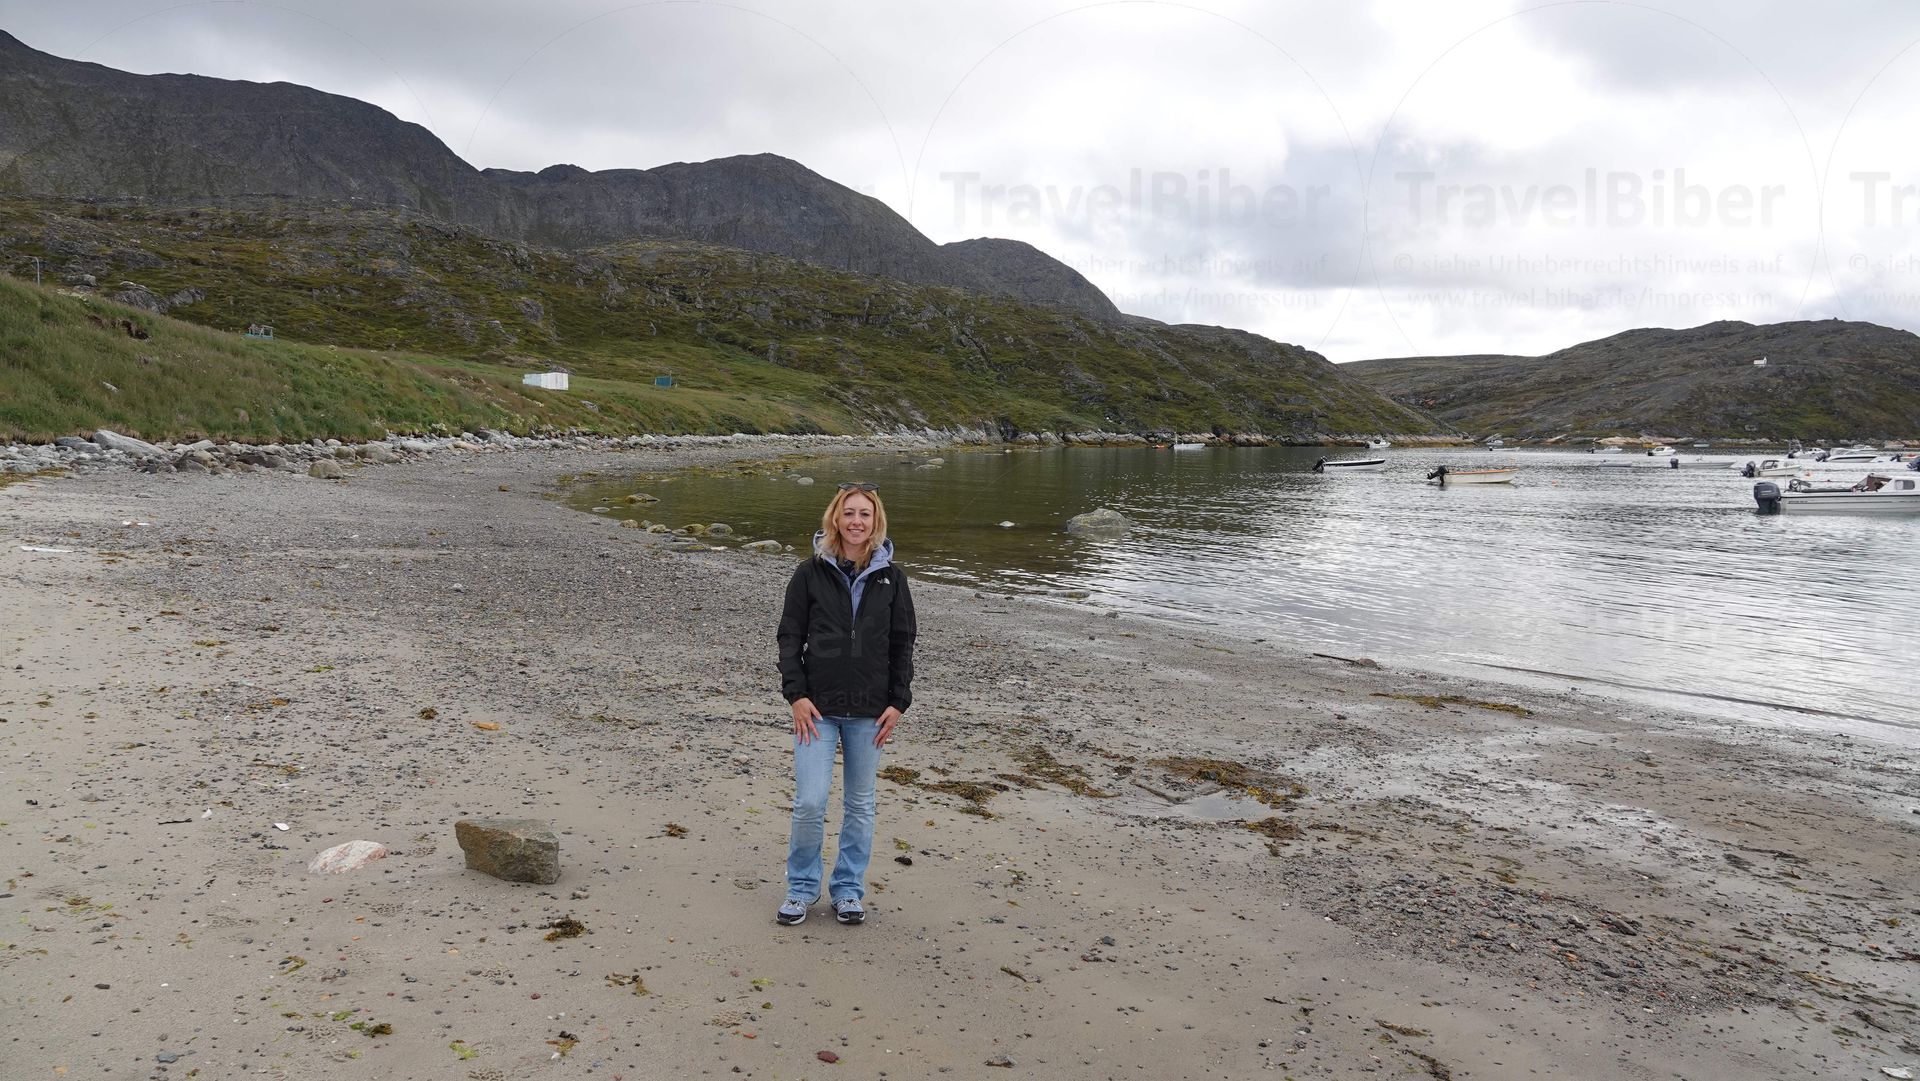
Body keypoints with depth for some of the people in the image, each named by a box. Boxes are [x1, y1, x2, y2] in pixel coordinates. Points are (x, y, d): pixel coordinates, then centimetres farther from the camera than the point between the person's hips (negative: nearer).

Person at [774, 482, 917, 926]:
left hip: (869, 711, 2)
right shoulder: (810, 573, -1)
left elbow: (903, 643, 6)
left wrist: (898, 702, -1)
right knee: (810, 802, -5)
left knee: (860, 805, 10)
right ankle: (802, 886, 16)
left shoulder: (891, 577, 3)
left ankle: (849, 889, 26)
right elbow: (790, 637, 1)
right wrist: (796, 694, -9)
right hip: (818, 707, -1)